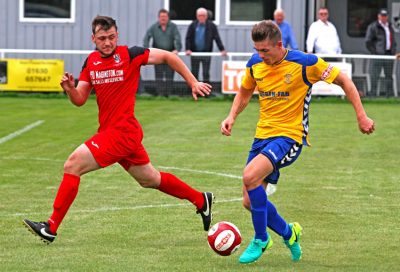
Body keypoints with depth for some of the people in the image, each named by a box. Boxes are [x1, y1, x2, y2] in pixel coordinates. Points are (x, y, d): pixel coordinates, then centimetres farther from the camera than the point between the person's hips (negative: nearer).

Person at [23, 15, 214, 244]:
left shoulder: (129, 55, -10)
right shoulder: (91, 61, 9)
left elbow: (168, 57, -2)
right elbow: (80, 100, 10)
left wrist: (193, 83, -2)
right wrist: (70, 89, -12)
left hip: (121, 131, -8)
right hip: (111, 131, 8)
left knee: (72, 166, -13)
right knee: (150, 179, 21)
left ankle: (51, 228, -8)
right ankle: (201, 200, 38)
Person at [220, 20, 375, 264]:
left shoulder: (304, 63, -14)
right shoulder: (255, 64, 1)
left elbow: (343, 80, -3)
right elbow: (245, 92, 21)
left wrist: (361, 116, -6)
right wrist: (232, 117, 3)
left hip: (290, 136, -6)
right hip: (263, 135, 6)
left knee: (250, 176, -29)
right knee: (250, 201, 3)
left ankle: (261, 240, -11)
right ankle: (288, 233, 29)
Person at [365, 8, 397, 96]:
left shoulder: (390, 27, 20)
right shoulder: (373, 27, -1)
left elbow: (393, 41, 25)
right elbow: (368, 42, -4)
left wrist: (393, 51, 11)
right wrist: (374, 52, -11)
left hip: (389, 55, 6)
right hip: (378, 55, -6)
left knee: (389, 75, 8)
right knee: (374, 76, -10)